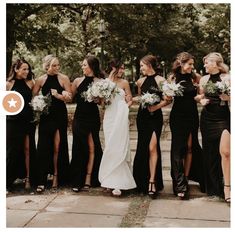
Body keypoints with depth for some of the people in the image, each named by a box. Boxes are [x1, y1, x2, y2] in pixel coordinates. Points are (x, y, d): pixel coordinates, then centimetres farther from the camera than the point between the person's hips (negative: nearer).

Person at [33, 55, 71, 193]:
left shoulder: (63, 78, -3)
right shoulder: (41, 80, 3)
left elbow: (69, 98, -5)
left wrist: (57, 95, -20)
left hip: (60, 116, -1)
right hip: (45, 116, 2)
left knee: (58, 147, 3)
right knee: (43, 147, -1)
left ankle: (57, 176, 16)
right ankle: (42, 180, 4)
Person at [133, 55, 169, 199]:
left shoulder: (161, 80, -5)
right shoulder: (141, 81, 9)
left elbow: (167, 100, -6)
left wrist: (156, 106, -19)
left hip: (155, 116, -5)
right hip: (142, 116, 5)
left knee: (152, 147, -12)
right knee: (143, 147, 8)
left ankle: (152, 181, -7)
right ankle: (143, 180, 22)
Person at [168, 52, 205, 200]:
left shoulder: (195, 77, 2)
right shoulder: (173, 78, 1)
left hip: (192, 116, 2)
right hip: (177, 117, -1)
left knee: (190, 147, 5)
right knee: (178, 148, -1)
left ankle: (186, 179, 18)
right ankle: (180, 185, 2)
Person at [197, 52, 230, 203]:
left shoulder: (227, 78, -4)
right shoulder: (204, 79, 7)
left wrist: (227, 97, -21)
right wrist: (202, 100, -2)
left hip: (223, 118, -4)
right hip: (207, 118, 4)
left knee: (225, 152, -13)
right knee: (210, 152, 7)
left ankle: (226, 187, -2)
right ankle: (213, 186, 20)